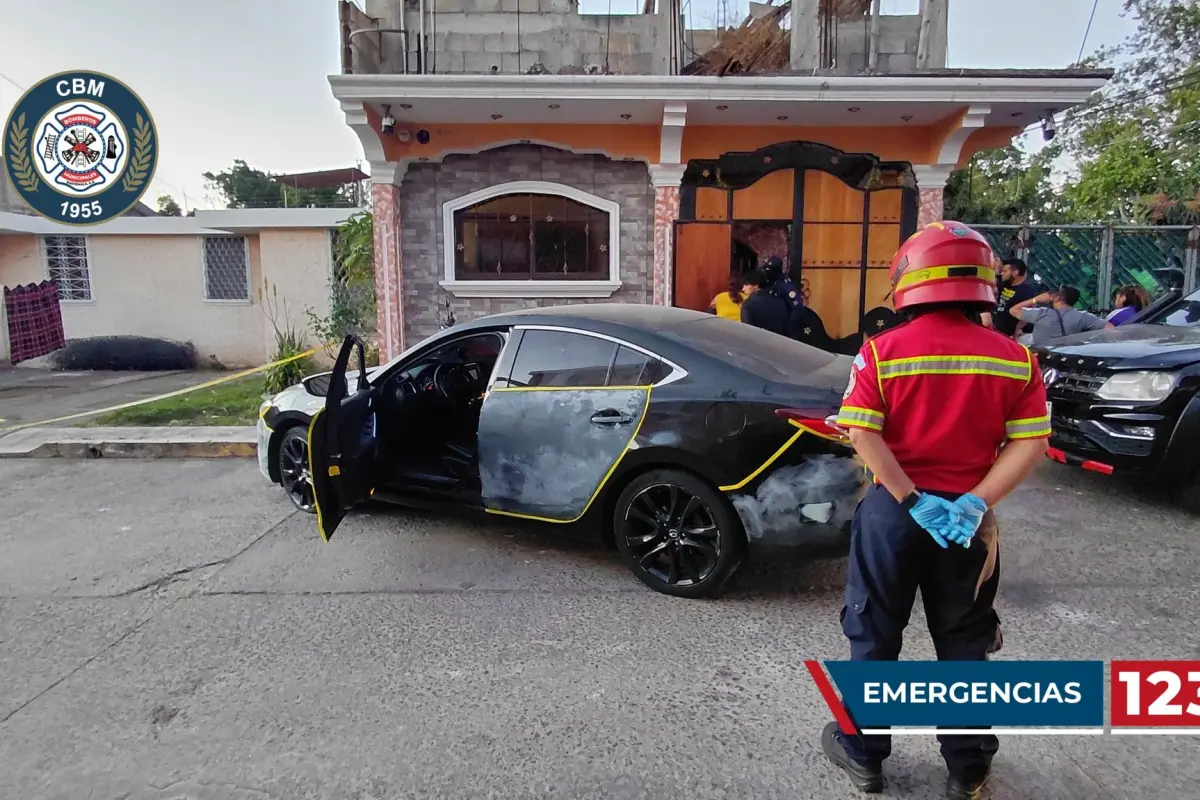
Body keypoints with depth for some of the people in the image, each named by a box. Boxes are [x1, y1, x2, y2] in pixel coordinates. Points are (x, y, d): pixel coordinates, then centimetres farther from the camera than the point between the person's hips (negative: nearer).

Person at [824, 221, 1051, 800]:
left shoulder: (881, 350, -11)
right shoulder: (1014, 359, -3)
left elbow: (862, 435, -17)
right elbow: (1031, 444, -7)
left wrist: (912, 501, -14)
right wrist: (975, 503, -11)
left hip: (892, 511, -2)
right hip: (969, 518, 2)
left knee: (875, 637, 14)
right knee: (964, 643, 19)